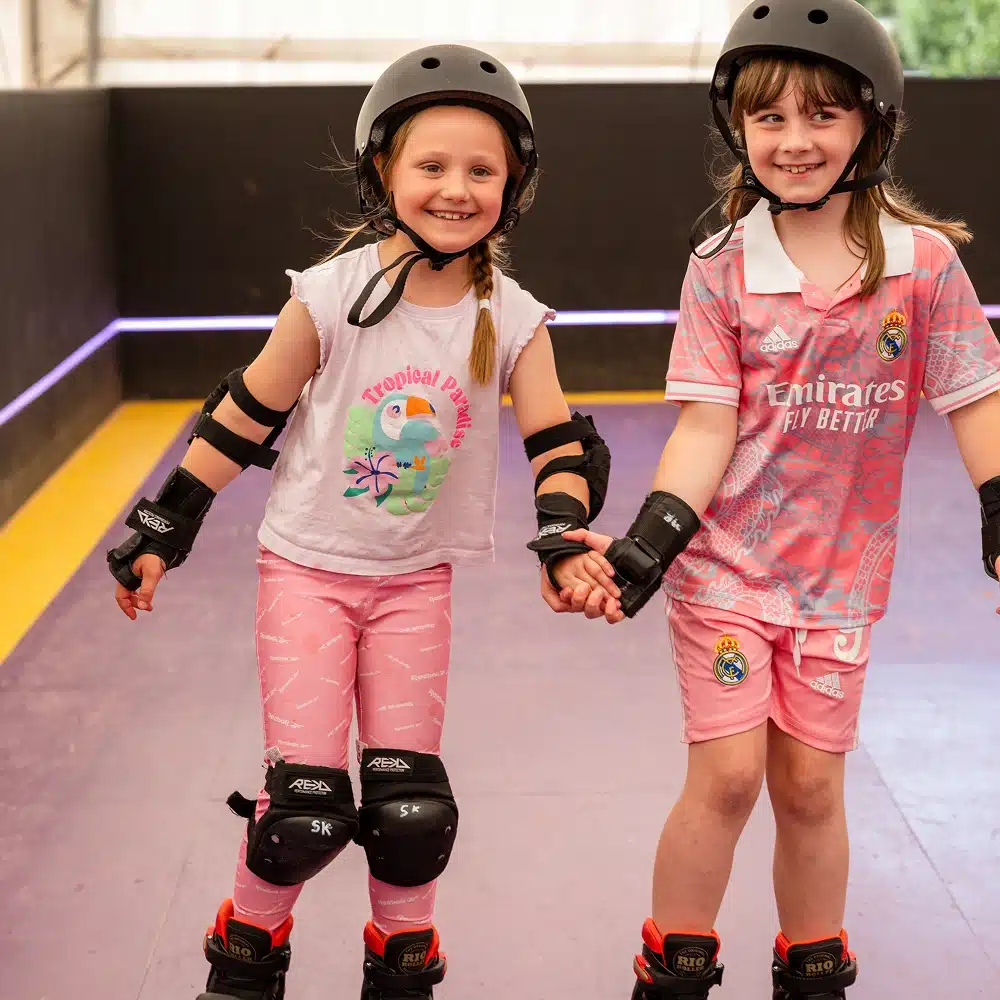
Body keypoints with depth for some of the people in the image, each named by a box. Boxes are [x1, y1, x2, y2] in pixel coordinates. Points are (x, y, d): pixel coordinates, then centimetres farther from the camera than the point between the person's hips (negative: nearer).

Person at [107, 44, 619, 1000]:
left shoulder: (512, 320, -7)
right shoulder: (332, 296, -14)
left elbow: (559, 446, -3)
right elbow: (242, 419, -6)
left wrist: (563, 541, -21)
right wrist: (162, 530, -2)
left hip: (417, 578, 2)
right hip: (306, 567, -2)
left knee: (410, 803, 4)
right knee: (305, 802, -4)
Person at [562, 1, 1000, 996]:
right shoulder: (721, 268, -7)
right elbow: (706, 426, -8)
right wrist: (644, 545, -17)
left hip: (841, 572, 1)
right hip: (726, 562, -1)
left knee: (809, 785, 9)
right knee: (726, 775, -2)